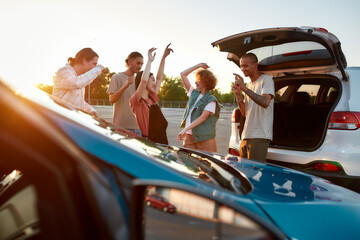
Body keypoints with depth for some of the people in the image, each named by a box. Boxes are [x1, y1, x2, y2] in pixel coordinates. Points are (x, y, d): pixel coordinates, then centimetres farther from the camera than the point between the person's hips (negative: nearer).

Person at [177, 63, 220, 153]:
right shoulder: (194, 93, 15)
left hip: (204, 137, -5)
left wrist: (185, 129, -20)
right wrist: (198, 65, 16)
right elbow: (183, 74, 19)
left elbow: (202, 118, -14)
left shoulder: (211, 100, -5)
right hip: (189, 135, 5)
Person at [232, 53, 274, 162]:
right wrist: (238, 94, 3)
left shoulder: (266, 80, -3)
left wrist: (244, 88, -21)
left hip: (260, 136, -8)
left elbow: (265, 102, -22)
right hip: (246, 136, 8)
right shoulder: (248, 85, 20)